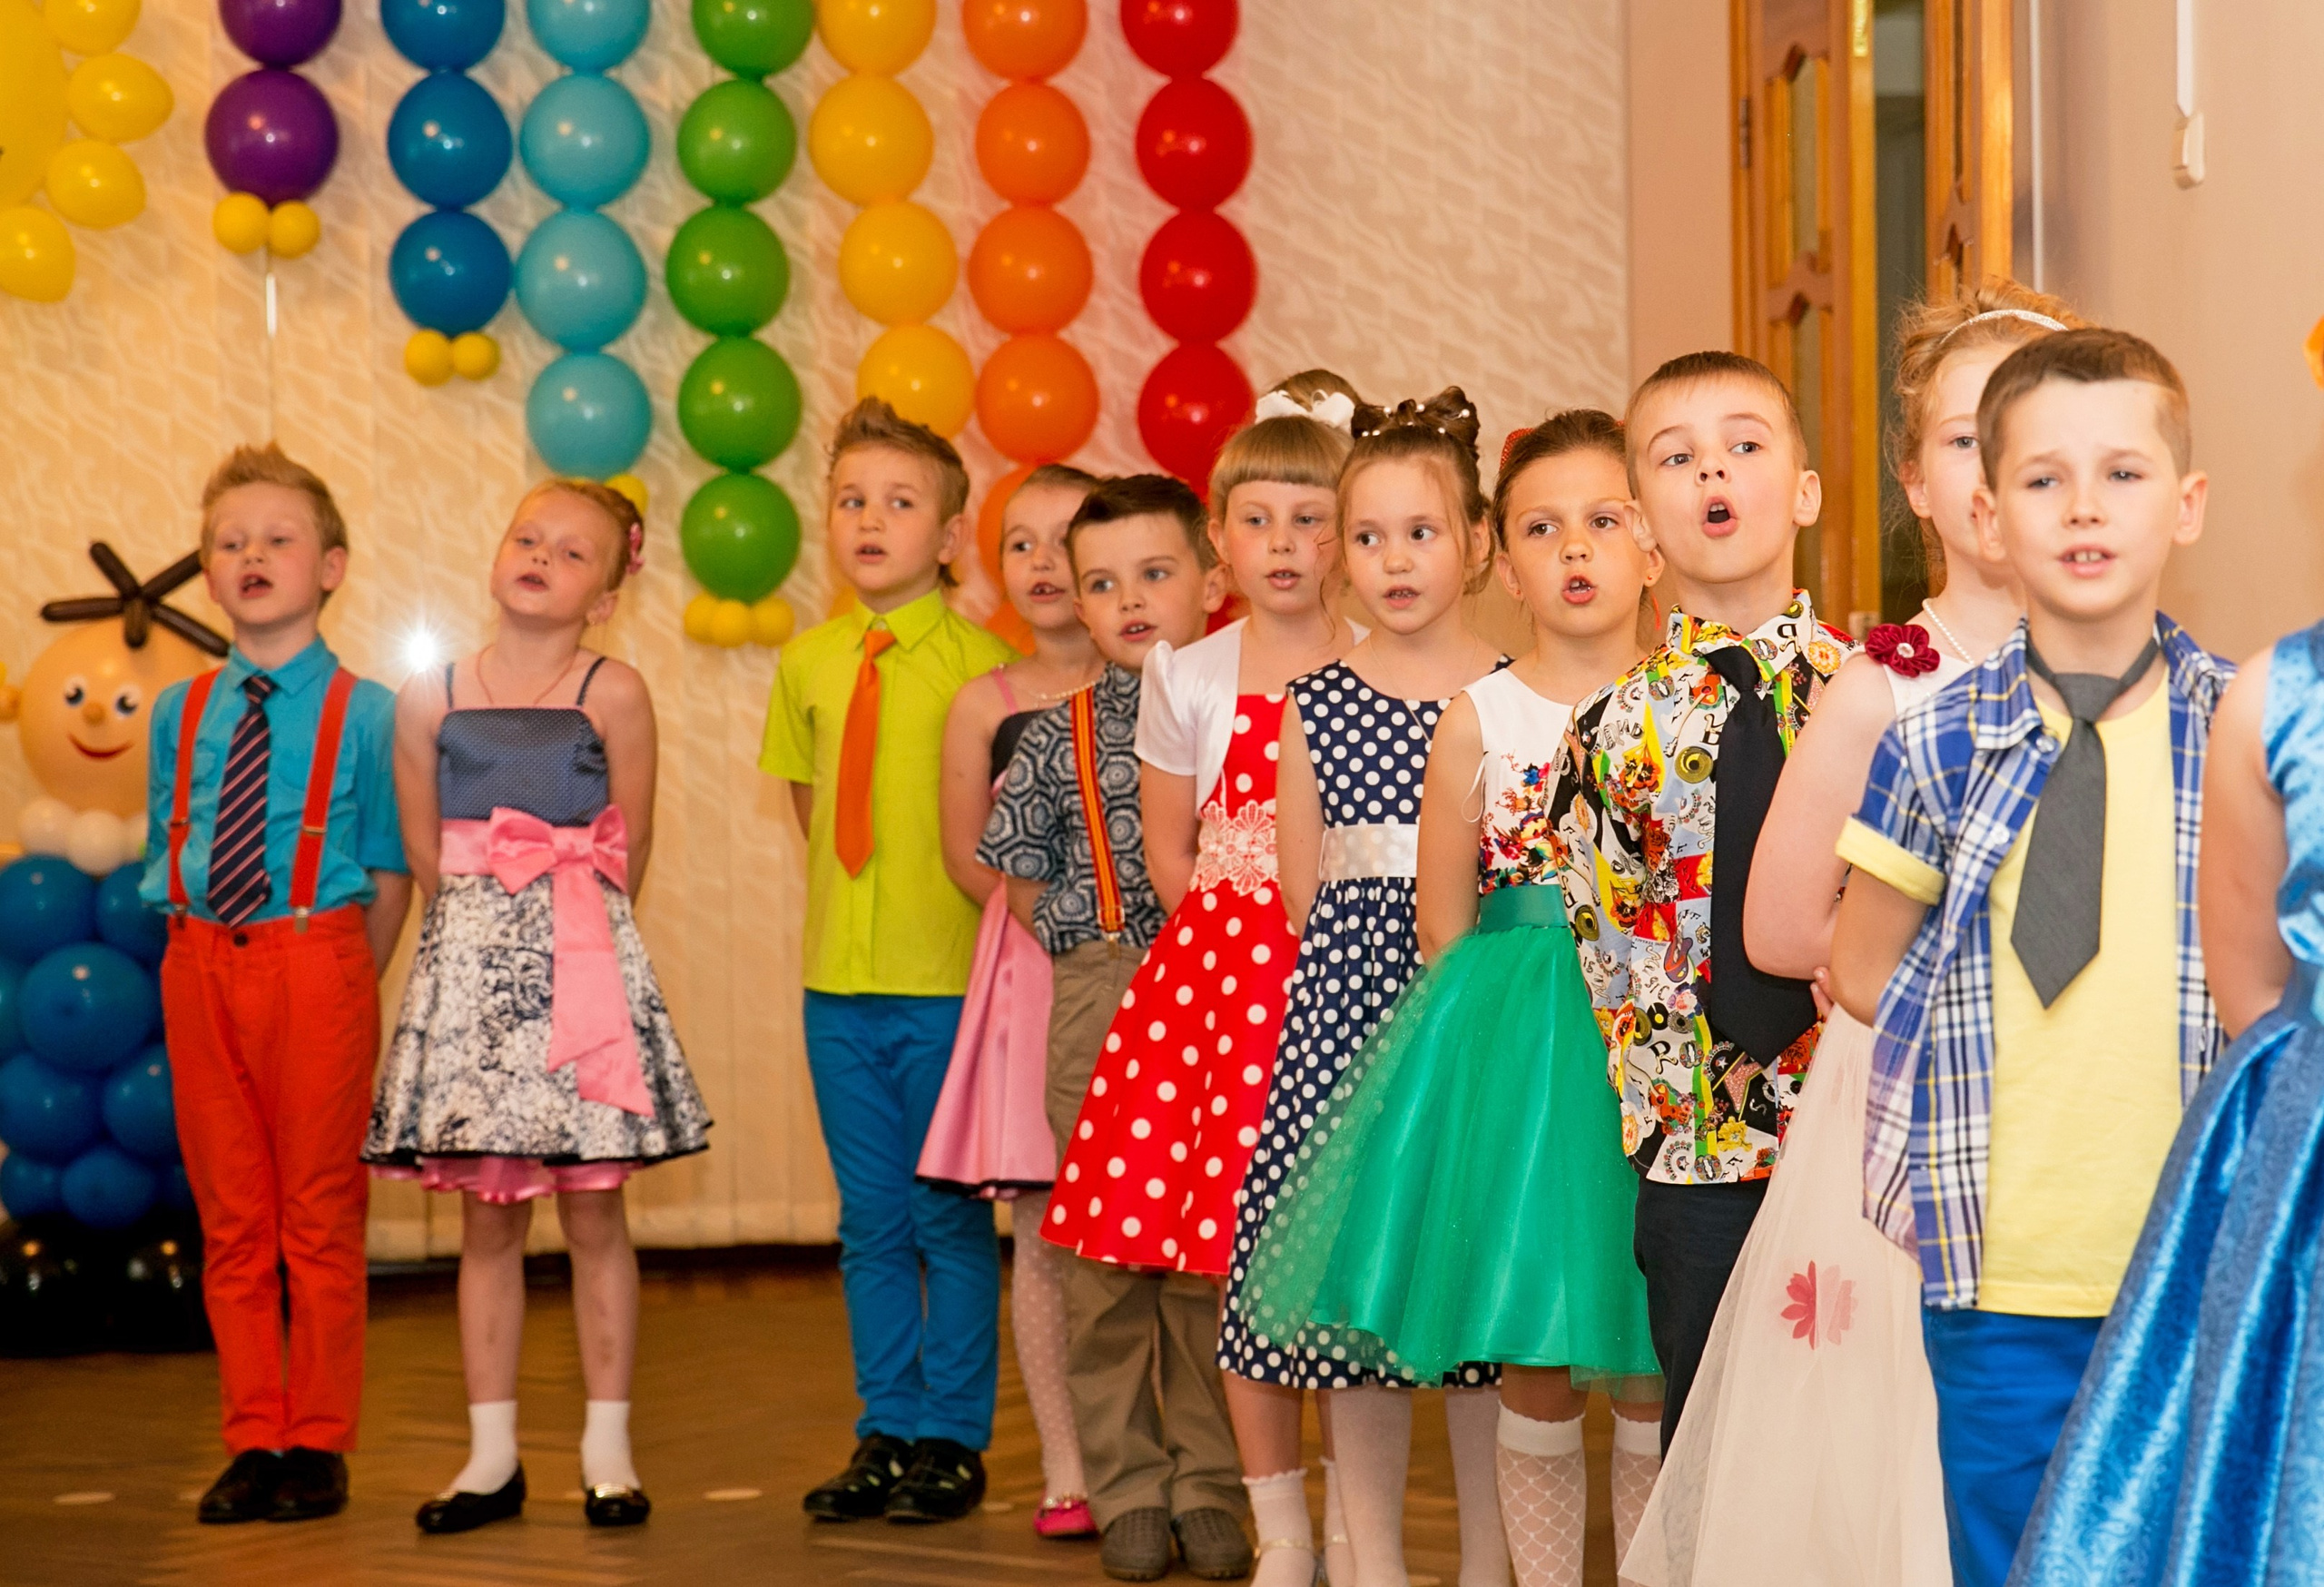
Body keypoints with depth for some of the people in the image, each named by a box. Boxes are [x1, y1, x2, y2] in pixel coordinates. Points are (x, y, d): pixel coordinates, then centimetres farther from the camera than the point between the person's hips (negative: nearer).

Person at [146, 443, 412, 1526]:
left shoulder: (365, 714, -3)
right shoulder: (180, 714, 8)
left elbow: (390, 878, -2)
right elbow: (167, 860, 14)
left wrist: (342, 982, -5)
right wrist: (199, 951, 5)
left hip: (316, 960, -4)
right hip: (202, 968, 4)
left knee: (320, 1214, 3)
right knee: (230, 1216, 9)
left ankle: (318, 1446, 14)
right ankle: (254, 1443, 19)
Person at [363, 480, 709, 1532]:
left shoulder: (613, 694, -2)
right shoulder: (430, 698, 4)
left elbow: (626, 856, 2)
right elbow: (424, 857, 9)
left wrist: (557, 925, 5)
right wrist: (493, 930, 6)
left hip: (579, 964, -2)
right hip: (469, 964, 2)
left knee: (592, 1209, 2)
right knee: (486, 1216, 6)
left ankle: (608, 1447, 10)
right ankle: (492, 1455, 13)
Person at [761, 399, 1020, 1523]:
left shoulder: (981, 661, -8)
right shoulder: (810, 661, 7)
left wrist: (950, 913, -7)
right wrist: (858, 894, 10)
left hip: (948, 981, -5)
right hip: (841, 977, 5)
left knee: (951, 1218, 3)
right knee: (870, 1221, 11)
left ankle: (953, 1442, 13)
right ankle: (886, 1432, 20)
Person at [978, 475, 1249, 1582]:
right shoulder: (1062, 736, 7)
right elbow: (1023, 878, 12)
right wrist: (1095, 955, 3)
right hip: (1099, 1003, 2)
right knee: (1103, 1242, 4)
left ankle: (1211, 1486, 15)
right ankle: (1128, 1490, 15)